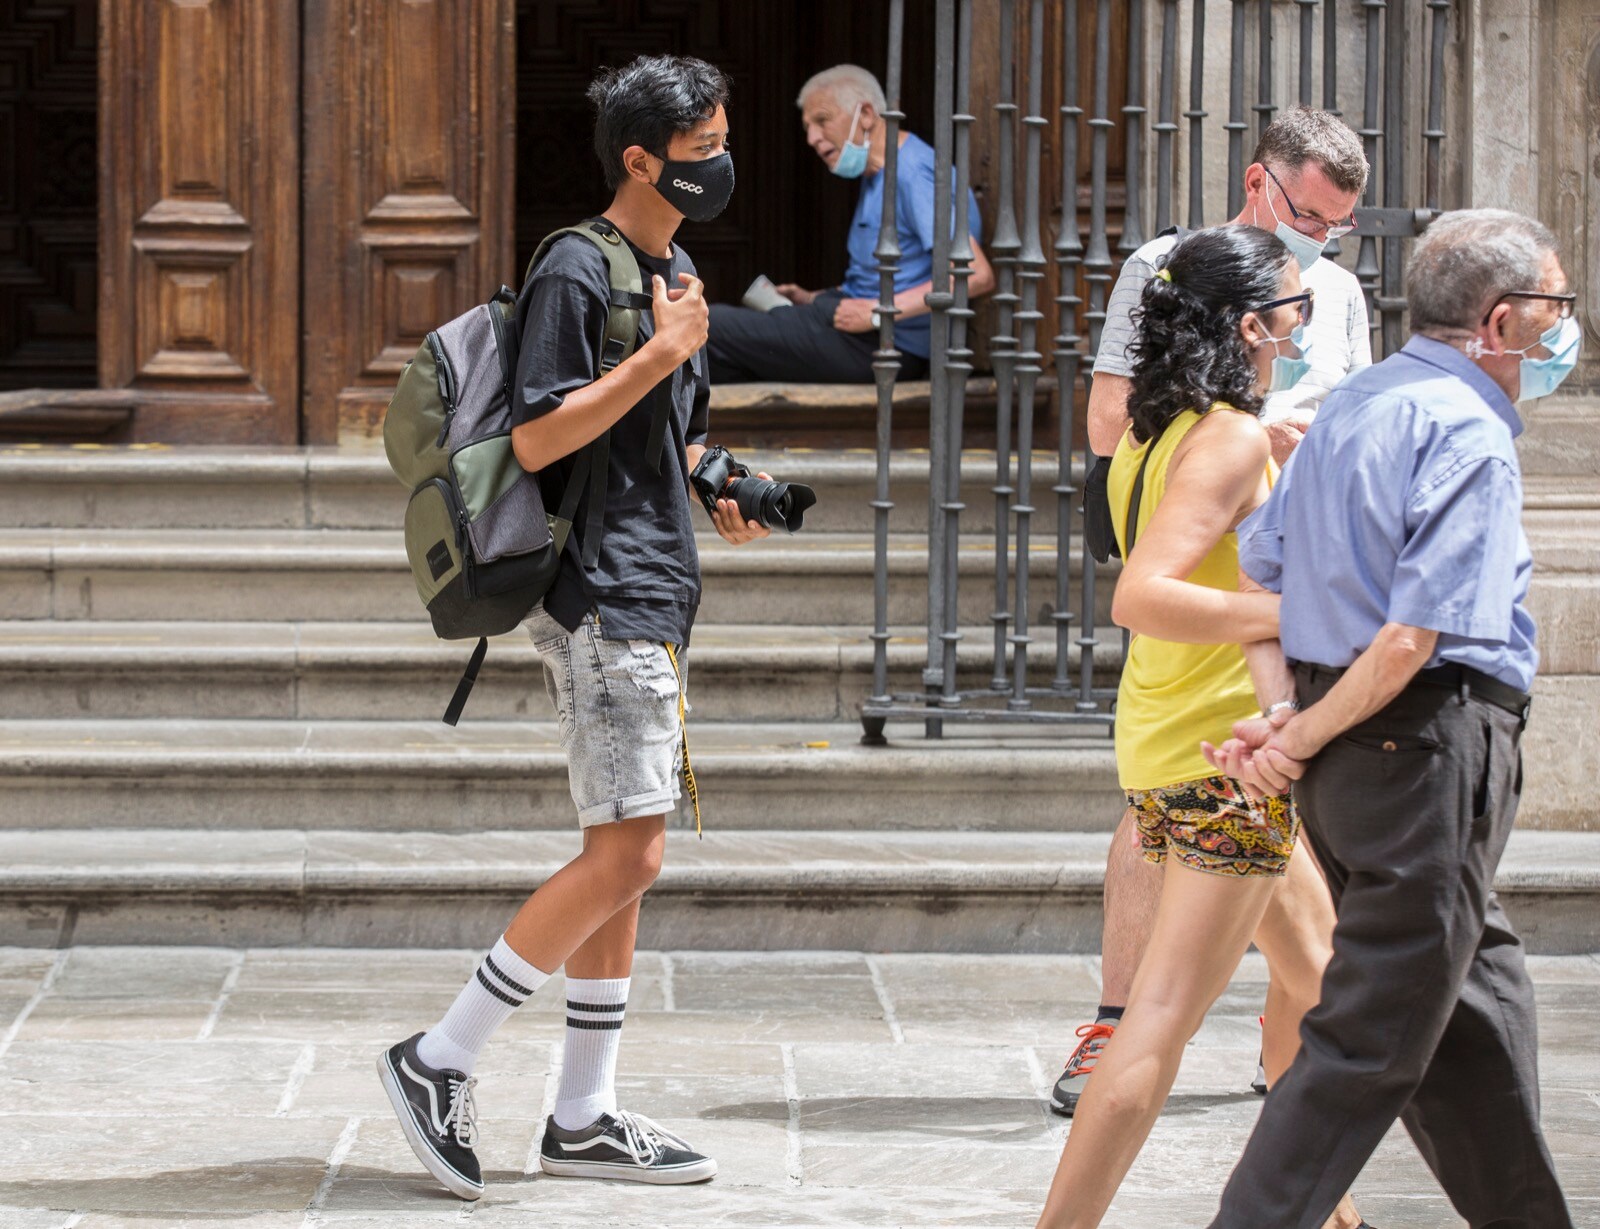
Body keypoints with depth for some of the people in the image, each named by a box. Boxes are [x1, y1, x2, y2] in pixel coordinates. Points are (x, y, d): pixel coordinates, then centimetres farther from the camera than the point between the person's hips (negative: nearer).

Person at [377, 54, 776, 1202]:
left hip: (657, 598, 10)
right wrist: (663, 354, -20)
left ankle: (584, 1116, 14)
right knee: (625, 857, -13)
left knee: (622, 859, 10)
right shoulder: (579, 270, -12)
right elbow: (537, 439, -18)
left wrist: (714, 489, 9)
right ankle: (441, 1059, -5)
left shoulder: (675, 269, 17)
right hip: (604, 598, -10)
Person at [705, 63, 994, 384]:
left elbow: (977, 276, -28)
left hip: (887, 346, -11)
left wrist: (878, 312, -25)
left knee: (712, 326, -11)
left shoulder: (914, 174, -18)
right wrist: (812, 299, 11)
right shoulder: (875, 176, 16)